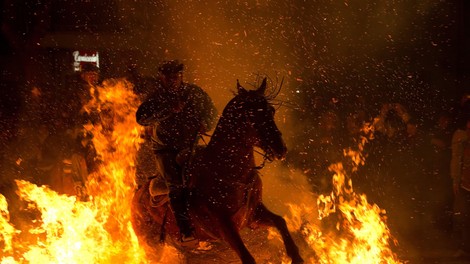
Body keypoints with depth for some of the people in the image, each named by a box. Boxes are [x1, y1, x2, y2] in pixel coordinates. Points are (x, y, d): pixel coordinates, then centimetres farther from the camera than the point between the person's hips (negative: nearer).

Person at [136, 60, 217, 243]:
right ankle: (185, 230, -22)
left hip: (190, 146, 3)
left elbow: (211, 111, 14)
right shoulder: (157, 98, -5)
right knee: (176, 183, -20)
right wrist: (169, 110, -29)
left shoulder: (194, 93, 2)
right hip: (165, 148, -3)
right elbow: (141, 118, -20)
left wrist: (206, 124, -9)